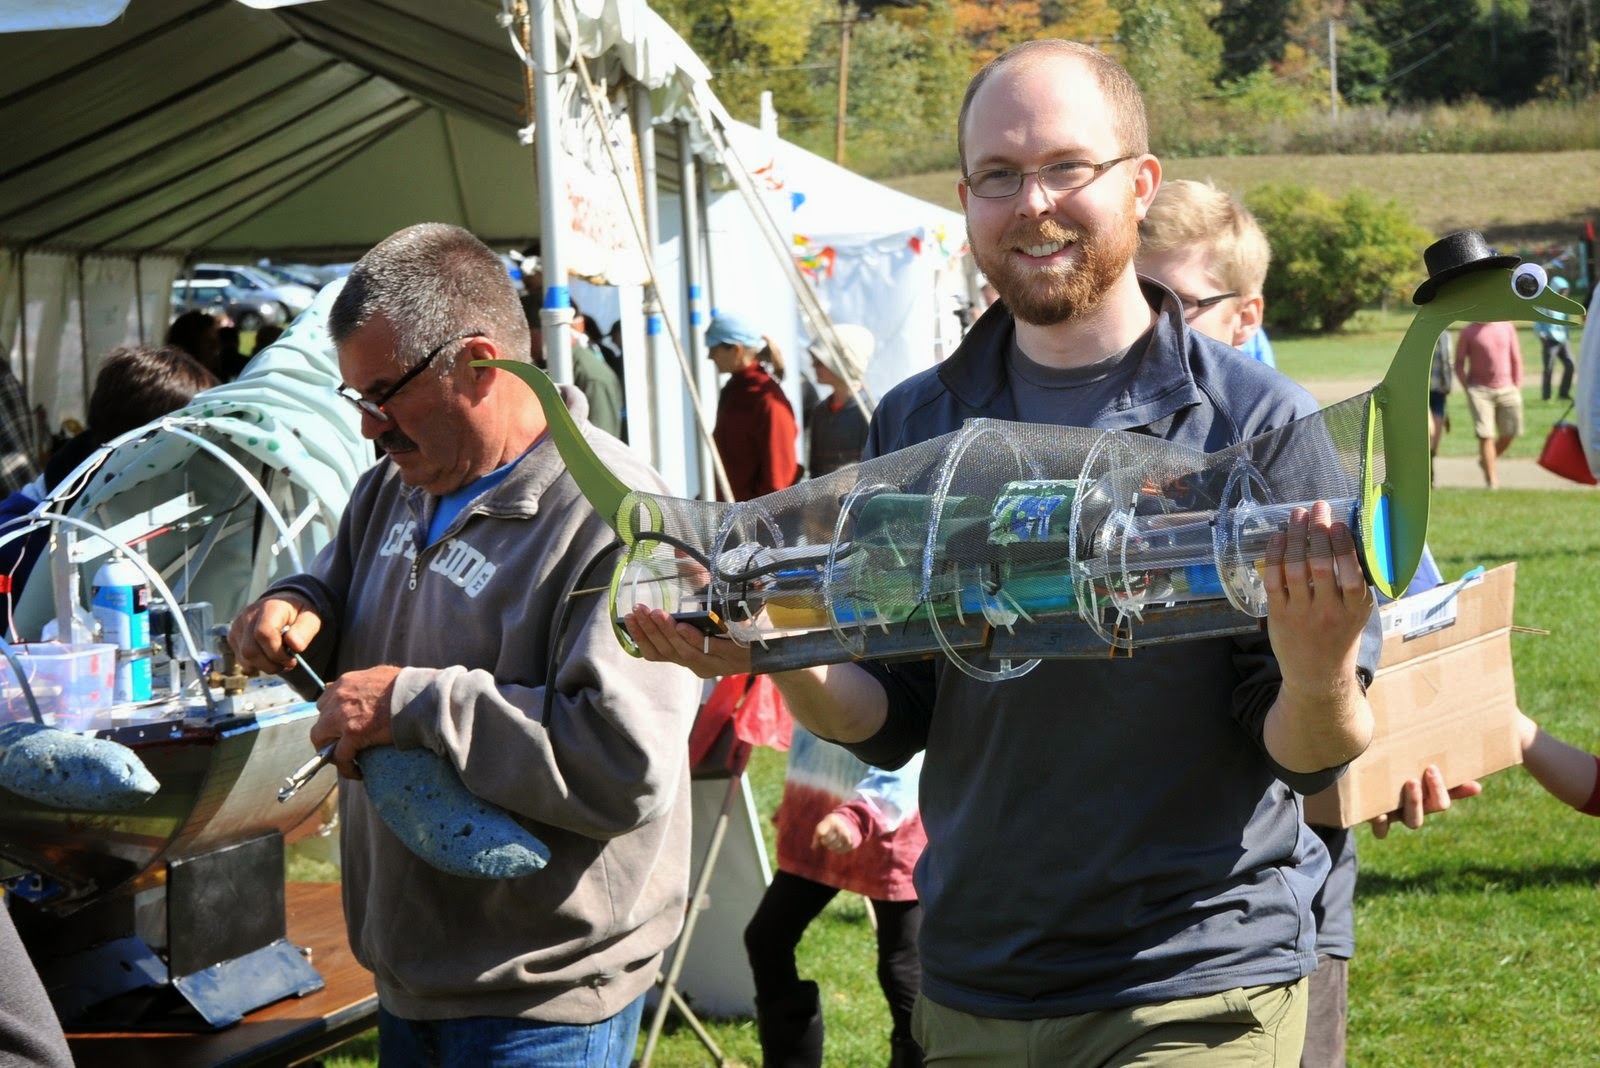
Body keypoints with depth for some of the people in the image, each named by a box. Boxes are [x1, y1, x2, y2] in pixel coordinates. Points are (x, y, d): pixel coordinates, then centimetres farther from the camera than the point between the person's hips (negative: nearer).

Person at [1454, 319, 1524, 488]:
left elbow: (1516, 359, 12)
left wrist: (1518, 387, 6)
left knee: (1510, 432, 1)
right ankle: (1491, 480, -3)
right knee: (1485, 435, -8)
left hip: (1507, 390, 3)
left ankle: (1486, 461, 26)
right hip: (1480, 390, -3)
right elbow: (1459, 364, 2)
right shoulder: (1468, 332, 0)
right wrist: (1468, 389, -7)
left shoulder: (1507, 327, 8)